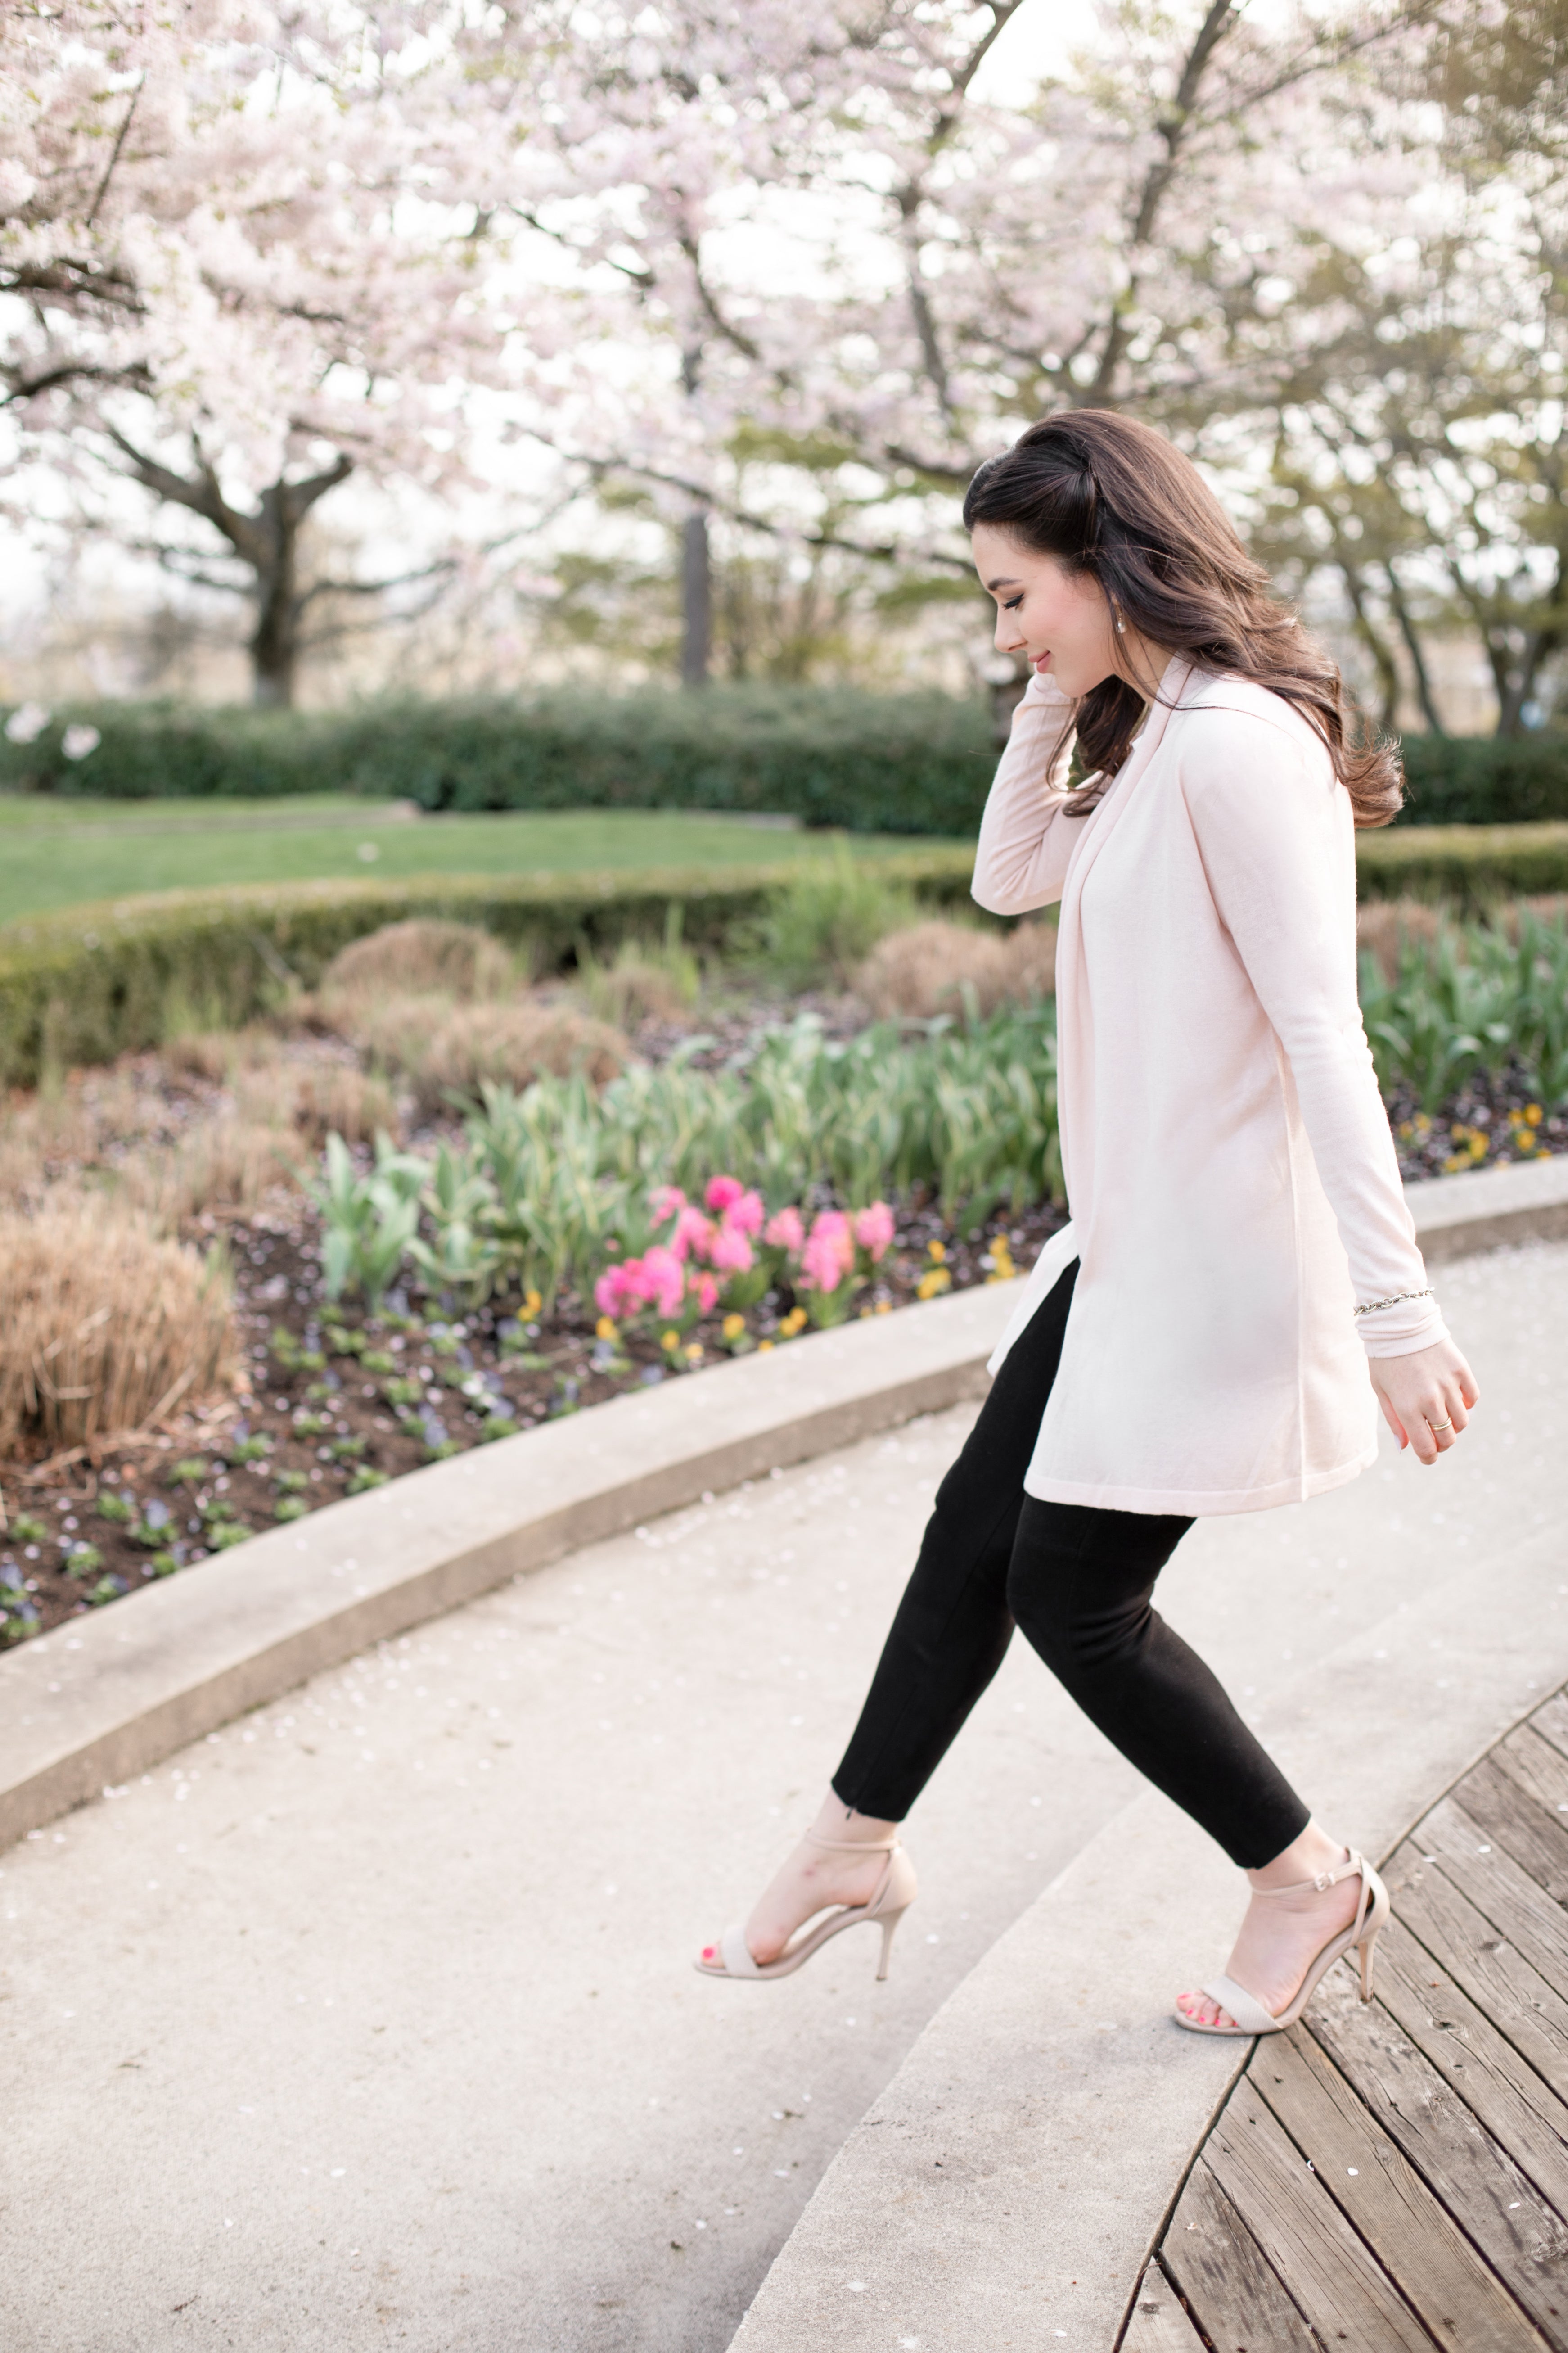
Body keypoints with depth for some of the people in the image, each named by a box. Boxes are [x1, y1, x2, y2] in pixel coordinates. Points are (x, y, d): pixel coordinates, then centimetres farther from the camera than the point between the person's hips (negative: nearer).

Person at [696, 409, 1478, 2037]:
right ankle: (856, 1846, 31)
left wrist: (1395, 1311, -26)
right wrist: (1055, 705, 5)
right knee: (976, 1527, 16)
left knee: (1075, 1597, 2)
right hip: (1130, 1243, 10)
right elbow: (1009, 878, 19)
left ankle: (1307, 1879, 21)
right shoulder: (1155, 746, 10)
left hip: (1217, 1262, -10)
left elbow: (1323, 1035, -25)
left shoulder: (1239, 746, -21)